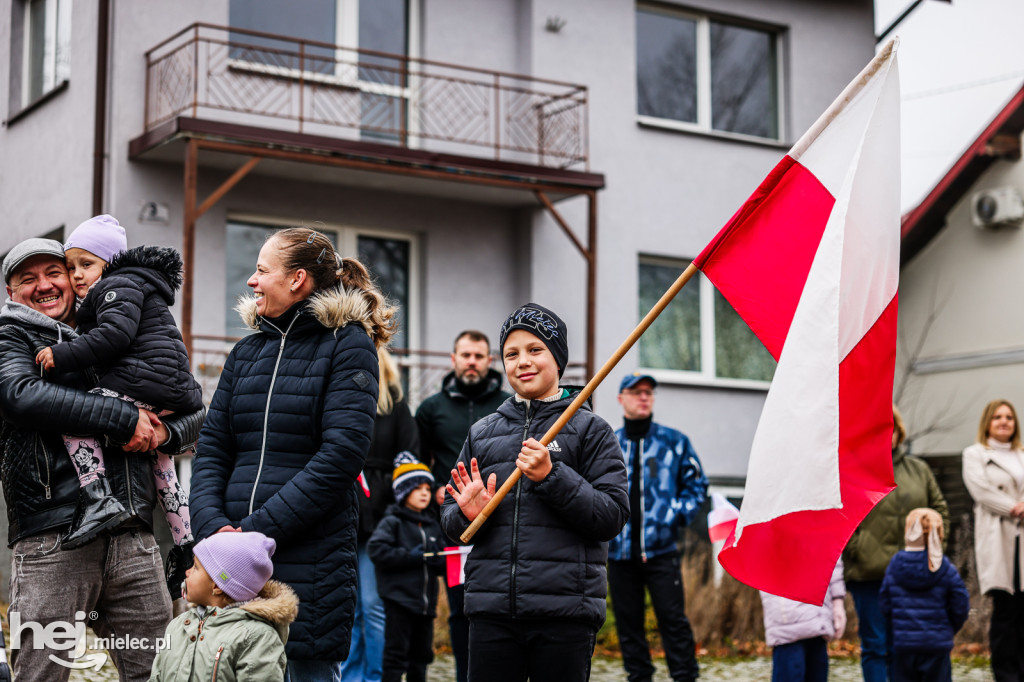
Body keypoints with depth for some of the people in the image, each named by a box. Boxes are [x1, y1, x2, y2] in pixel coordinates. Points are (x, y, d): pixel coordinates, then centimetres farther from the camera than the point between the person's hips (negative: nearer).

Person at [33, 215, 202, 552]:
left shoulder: (120, 285, -3)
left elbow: (116, 334, -19)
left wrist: (62, 354, -17)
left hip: (147, 383, -11)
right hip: (173, 397, 11)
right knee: (162, 472, 21)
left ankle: (99, 500, -28)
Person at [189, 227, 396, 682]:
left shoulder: (348, 345, -2)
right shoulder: (246, 353, 15)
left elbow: (341, 455, -13)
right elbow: (211, 450, 10)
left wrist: (256, 529, -16)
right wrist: (212, 525, -9)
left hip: (310, 555, -5)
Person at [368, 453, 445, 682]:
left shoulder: (433, 525, 16)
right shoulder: (393, 522, -4)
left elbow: (442, 562, 21)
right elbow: (377, 550, -16)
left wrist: (439, 561, -2)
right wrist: (410, 556, -18)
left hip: (426, 601, 7)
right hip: (400, 598, -7)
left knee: (422, 654, 13)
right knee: (396, 655, -6)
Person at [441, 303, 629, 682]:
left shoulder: (590, 429, 5)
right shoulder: (481, 433, 15)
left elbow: (613, 516, -4)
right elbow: (449, 520, 18)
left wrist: (551, 476, -15)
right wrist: (468, 515, -5)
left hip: (565, 610, -3)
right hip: (491, 611, 3)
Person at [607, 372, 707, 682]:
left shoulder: (674, 442, 6)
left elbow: (696, 486, 9)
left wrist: (675, 515, -5)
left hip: (661, 550, -2)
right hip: (619, 551, 2)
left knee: (673, 619, -5)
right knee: (627, 622, 7)